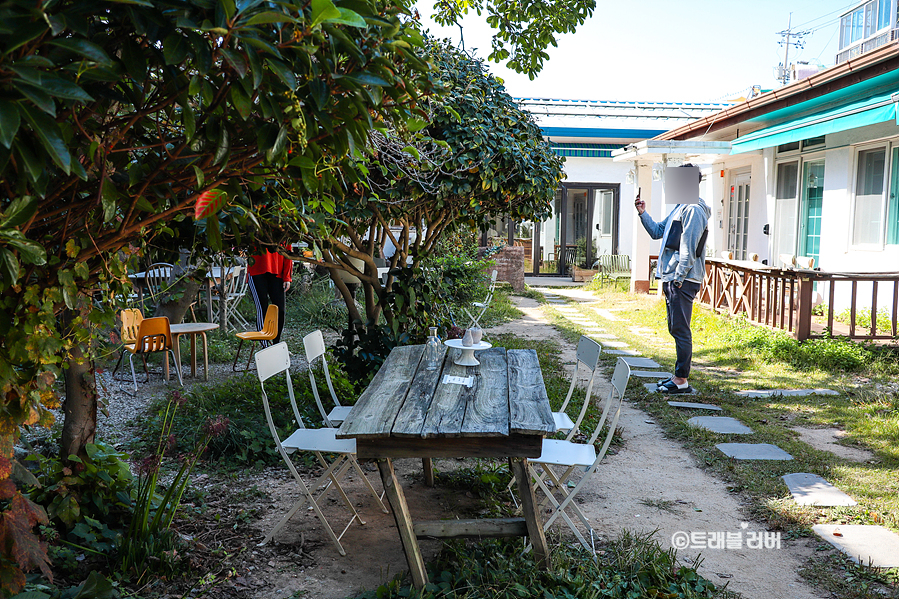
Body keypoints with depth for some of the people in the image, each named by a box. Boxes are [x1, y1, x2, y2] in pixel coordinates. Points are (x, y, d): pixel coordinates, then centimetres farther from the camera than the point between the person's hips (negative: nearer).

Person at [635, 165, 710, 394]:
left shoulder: (694, 210, -13)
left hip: (683, 280, -10)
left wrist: (677, 279, -20)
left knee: (680, 329, -7)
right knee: (676, 328, 14)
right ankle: (679, 375, 23)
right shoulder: (680, 208, 19)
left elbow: (689, 249, -19)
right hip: (673, 278, 10)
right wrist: (643, 213, 14)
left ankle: (682, 381, -3)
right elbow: (657, 231, 27)